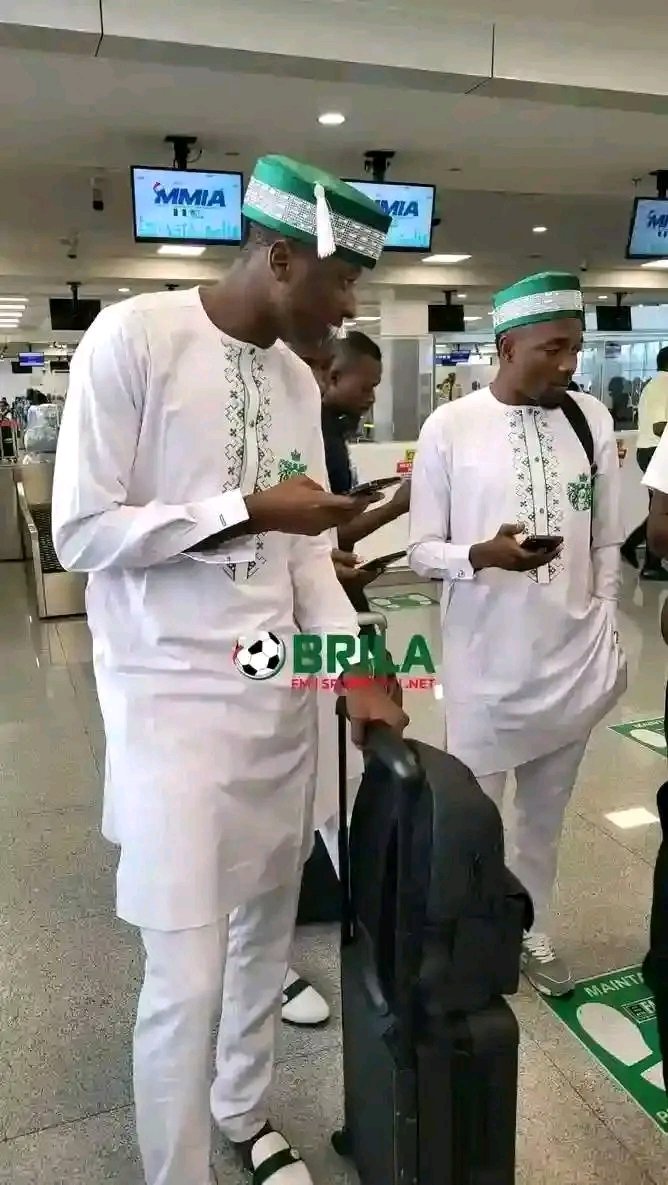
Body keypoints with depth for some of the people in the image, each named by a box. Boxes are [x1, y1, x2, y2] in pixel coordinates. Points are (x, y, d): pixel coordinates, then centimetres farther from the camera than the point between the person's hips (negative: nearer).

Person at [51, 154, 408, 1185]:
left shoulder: (299, 381, 9)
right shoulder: (134, 337, -11)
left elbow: (304, 548, 11)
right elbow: (81, 533, -13)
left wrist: (357, 668, 1)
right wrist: (248, 510, -17)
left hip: (280, 691, 7)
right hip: (173, 699, -6)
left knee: (267, 928, 17)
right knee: (188, 974, -2)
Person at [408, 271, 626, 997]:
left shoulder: (593, 420, 2)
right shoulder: (450, 427, -7)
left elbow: (607, 545, 8)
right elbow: (421, 550, -5)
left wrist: (607, 639, 7)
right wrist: (481, 555, -23)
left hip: (574, 661, 3)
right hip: (486, 664, -3)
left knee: (546, 813, 18)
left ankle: (530, 931, 39)